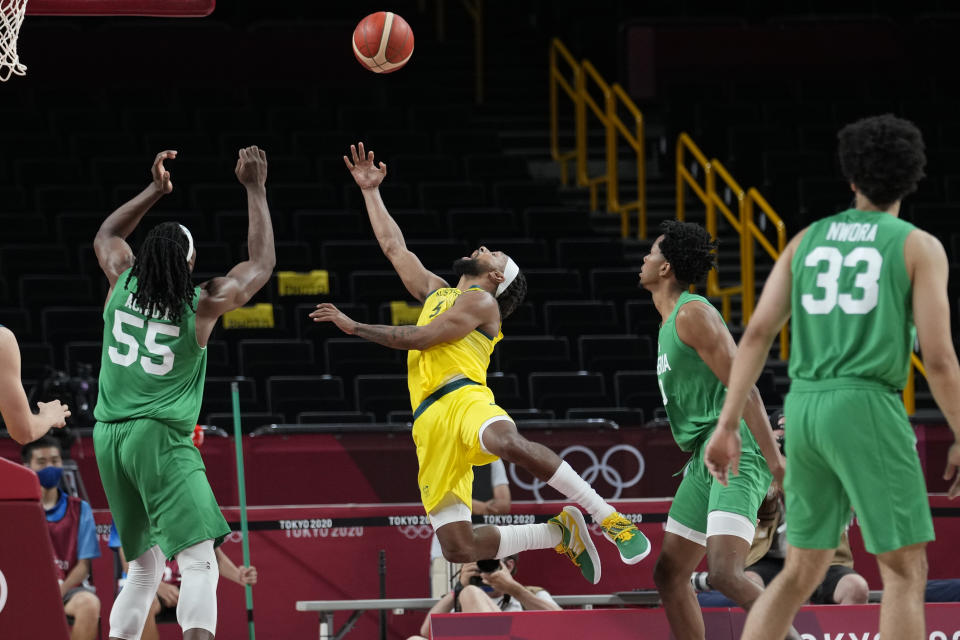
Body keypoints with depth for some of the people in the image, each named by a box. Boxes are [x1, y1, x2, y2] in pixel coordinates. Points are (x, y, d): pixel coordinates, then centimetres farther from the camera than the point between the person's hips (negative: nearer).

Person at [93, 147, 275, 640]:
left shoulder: (122, 285, 5)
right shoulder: (202, 304, -5)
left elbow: (107, 235, 29)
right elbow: (262, 264, 10)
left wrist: (155, 190, 31)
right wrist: (255, 191, 15)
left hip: (109, 436, 6)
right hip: (160, 438, -6)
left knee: (144, 566, 19)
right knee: (199, 560, -14)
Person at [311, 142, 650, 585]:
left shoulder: (481, 302, 9)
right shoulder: (436, 292, 33)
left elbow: (418, 338, 0)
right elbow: (393, 246, 40)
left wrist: (354, 326, 7)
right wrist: (370, 191, 40)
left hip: (463, 399, -6)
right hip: (429, 422, 6)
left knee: (510, 443, -44)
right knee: (459, 548, -11)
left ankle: (610, 519, -38)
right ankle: (558, 533, 8)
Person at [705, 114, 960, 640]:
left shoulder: (807, 239, 16)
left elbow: (757, 332, 8)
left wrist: (727, 427, 8)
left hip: (806, 410, 6)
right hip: (867, 410, -6)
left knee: (803, 572, 15)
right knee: (906, 572, -1)